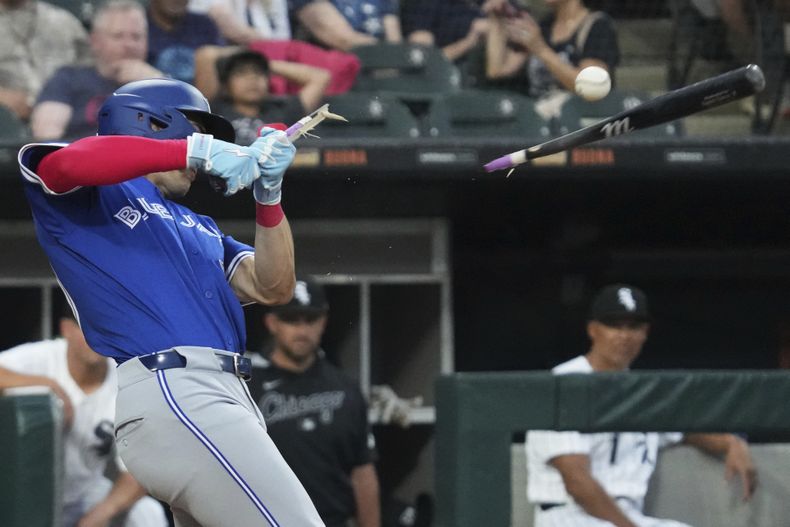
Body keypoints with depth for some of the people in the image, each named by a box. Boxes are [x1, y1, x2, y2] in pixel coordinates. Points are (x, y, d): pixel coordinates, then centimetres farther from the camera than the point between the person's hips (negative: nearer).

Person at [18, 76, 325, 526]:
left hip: (223, 395, 9)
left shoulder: (200, 227, 32)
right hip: (168, 391, -9)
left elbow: (273, 288, 20)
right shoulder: (91, 195, 10)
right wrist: (198, 149, -17)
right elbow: (64, 162, -15)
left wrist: (268, 191, 6)